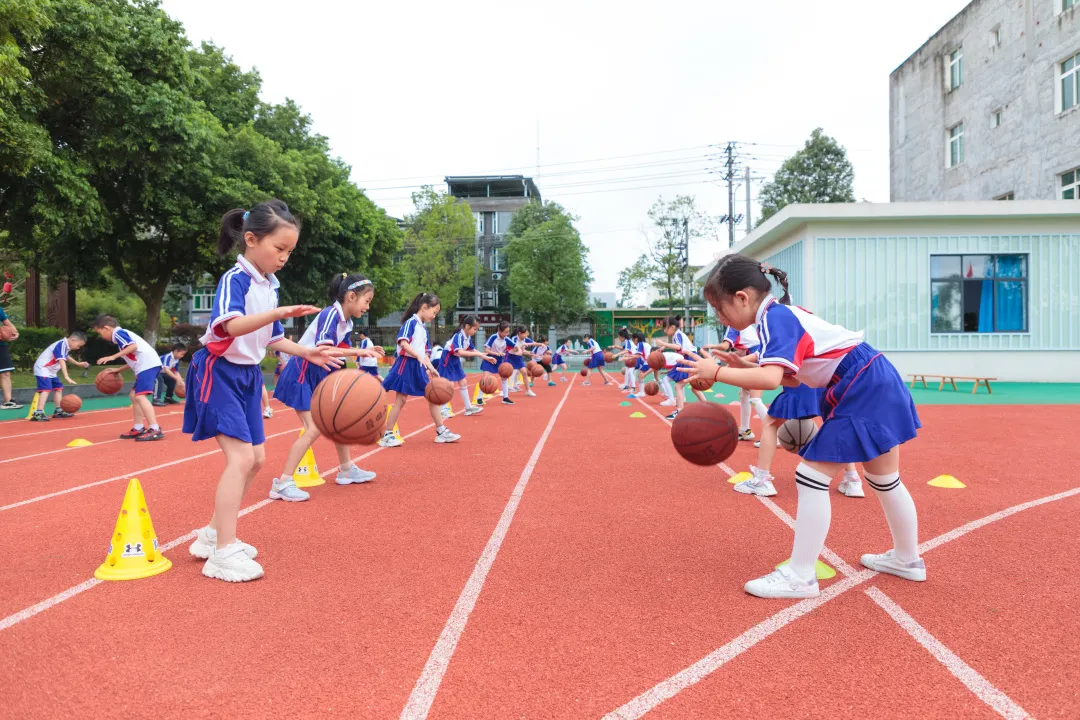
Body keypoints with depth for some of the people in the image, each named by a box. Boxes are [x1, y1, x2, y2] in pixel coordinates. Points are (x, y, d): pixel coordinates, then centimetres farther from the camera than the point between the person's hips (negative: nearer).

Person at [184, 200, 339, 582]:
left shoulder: (270, 285, 7)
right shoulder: (235, 279, -18)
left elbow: (272, 337, 16)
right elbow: (232, 325, -38)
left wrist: (306, 352, 4)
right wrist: (280, 312, -49)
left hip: (249, 375, 9)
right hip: (220, 373, -9)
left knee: (256, 458, 11)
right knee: (241, 456, -17)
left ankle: (212, 533, 25)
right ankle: (224, 552, -11)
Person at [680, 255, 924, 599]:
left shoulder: (775, 317, -18)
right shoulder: (783, 315, 11)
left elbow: (770, 379, -33)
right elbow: (792, 378, 14)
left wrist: (718, 372, -24)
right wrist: (742, 366, 4)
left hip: (862, 391, -11)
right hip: (876, 385, 11)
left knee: (811, 476, -9)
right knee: (884, 479, 23)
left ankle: (800, 576, -2)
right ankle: (907, 559, 41)